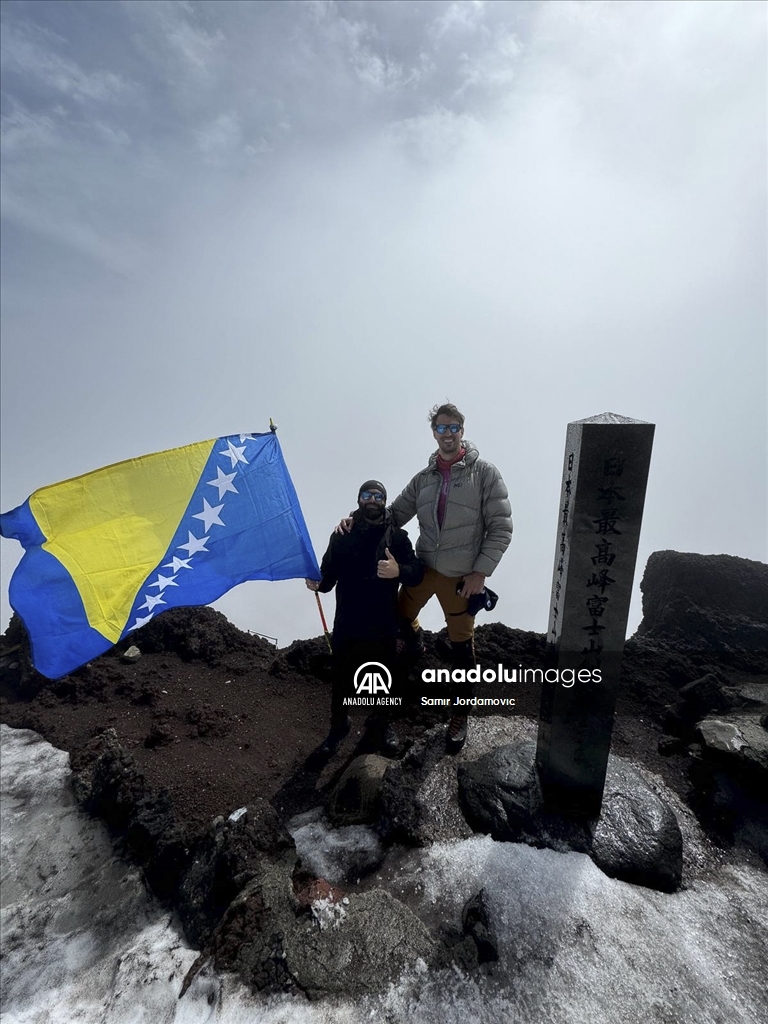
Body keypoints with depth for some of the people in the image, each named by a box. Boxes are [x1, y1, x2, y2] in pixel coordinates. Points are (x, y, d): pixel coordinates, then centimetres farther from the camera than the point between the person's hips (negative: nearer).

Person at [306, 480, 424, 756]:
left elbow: (417, 574, -9)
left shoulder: (397, 536, 0)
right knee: (341, 680, 13)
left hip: (382, 626, 0)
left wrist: (399, 571, -31)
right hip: (346, 625, 1)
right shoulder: (342, 535, 3)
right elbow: (329, 576, -1)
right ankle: (338, 726, 40)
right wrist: (317, 581, -23)